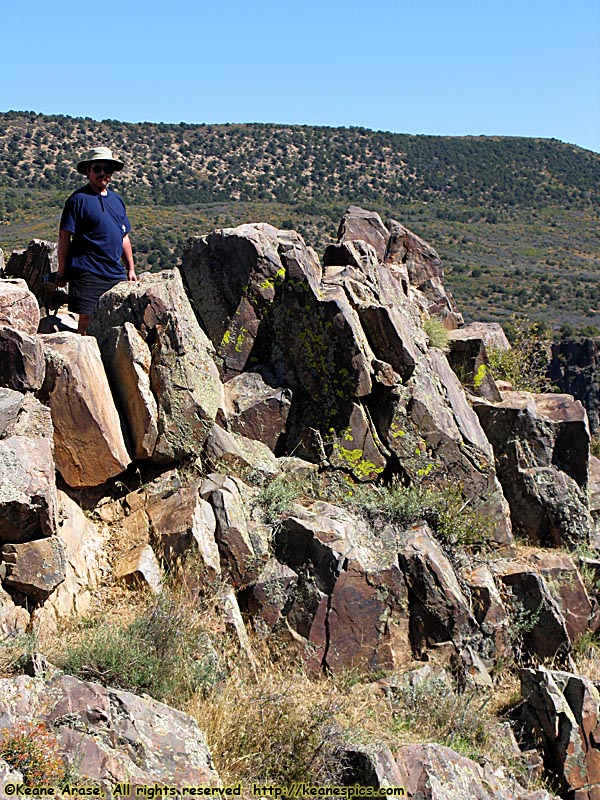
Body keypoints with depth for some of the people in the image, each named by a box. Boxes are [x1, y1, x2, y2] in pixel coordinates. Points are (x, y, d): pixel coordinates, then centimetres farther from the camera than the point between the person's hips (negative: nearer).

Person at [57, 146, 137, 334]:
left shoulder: (117, 200, 16)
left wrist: (131, 269, 19)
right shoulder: (79, 199, -4)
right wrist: (62, 273, -8)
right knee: (86, 319, -7)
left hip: (116, 272, 6)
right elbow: (64, 236, -6)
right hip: (87, 272, -6)